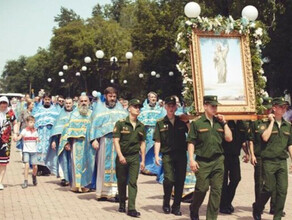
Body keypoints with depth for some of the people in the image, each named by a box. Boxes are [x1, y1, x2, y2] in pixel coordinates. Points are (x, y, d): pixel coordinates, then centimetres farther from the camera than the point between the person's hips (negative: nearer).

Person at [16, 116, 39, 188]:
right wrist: (16, 138, -41)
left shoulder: (35, 131, 7)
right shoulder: (24, 130, -5)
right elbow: (20, 136, -20)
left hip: (34, 151, 3)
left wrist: (38, 139, -4)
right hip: (26, 151, -3)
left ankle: (34, 176, 33)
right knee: (27, 165, -13)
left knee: (35, 166, 2)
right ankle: (26, 182, -6)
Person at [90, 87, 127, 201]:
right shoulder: (100, 109, 9)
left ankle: (116, 190, 0)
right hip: (105, 141, -2)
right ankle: (106, 191, 2)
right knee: (106, 165, -2)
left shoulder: (120, 109, 14)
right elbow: (94, 124, 3)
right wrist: (94, 139, -9)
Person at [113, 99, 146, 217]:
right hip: (122, 156, -2)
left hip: (135, 157, 2)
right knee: (121, 182, 8)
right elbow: (116, 140, -8)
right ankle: (122, 204, 26)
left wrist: (143, 160, 10)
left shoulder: (141, 126, 8)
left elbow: (142, 143, 13)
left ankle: (131, 208, -5)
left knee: (133, 183, -4)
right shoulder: (120, 123, -4)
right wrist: (120, 155, -17)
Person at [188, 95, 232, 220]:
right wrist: (191, 159, -10)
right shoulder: (197, 123, 0)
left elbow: (229, 138, 8)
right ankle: (194, 210, 23)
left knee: (216, 190, 2)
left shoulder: (220, 123, 12)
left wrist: (224, 123, 3)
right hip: (202, 161, -4)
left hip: (218, 161, 4)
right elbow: (191, 143, -2)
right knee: (201, 188, -3)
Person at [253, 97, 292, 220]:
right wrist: (272, 121, -13)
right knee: (269, 188, -2)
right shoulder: (265, 123, -3)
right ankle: (257, 209, 22)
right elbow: (265, 137, -21)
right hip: (269, 162, -4)